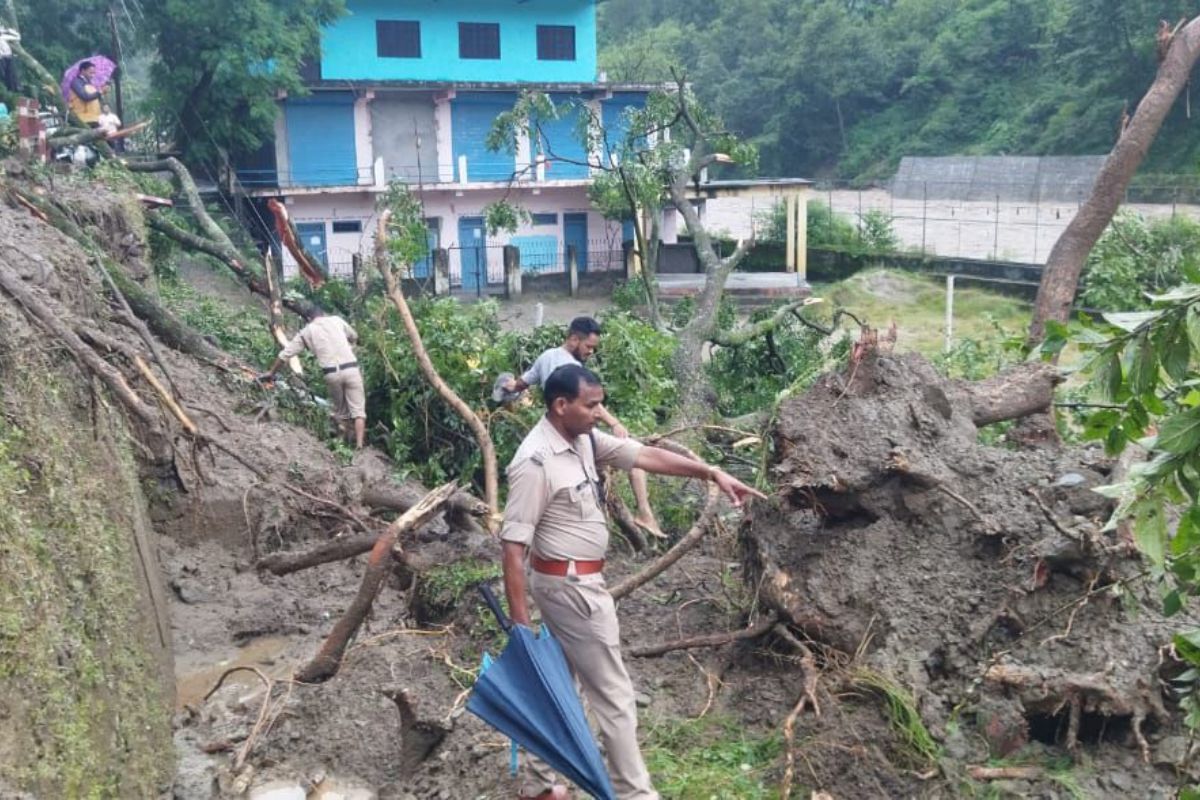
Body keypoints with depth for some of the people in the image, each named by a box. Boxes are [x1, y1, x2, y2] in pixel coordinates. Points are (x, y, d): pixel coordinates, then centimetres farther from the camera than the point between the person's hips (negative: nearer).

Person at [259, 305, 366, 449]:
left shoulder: (306, 331, 15)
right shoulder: (336, 320, 16)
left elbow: (286, 353, 18)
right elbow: (354, 336, 32)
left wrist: (271, 372, 30)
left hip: (332, 373, 0)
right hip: (351, 369, 0)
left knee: (340, 410, 18)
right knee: (358, 409, 1)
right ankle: (359, 445, -8)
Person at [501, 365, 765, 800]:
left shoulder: (583, 439, 1)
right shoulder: (535, 463, -25)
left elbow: (644, 455, 4)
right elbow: (513, 545, -24)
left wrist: (712, 473, -1)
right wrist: (519, 621, -23)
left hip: (570, 582, 9)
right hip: (571, 585, -9)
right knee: (613, 693, 3)